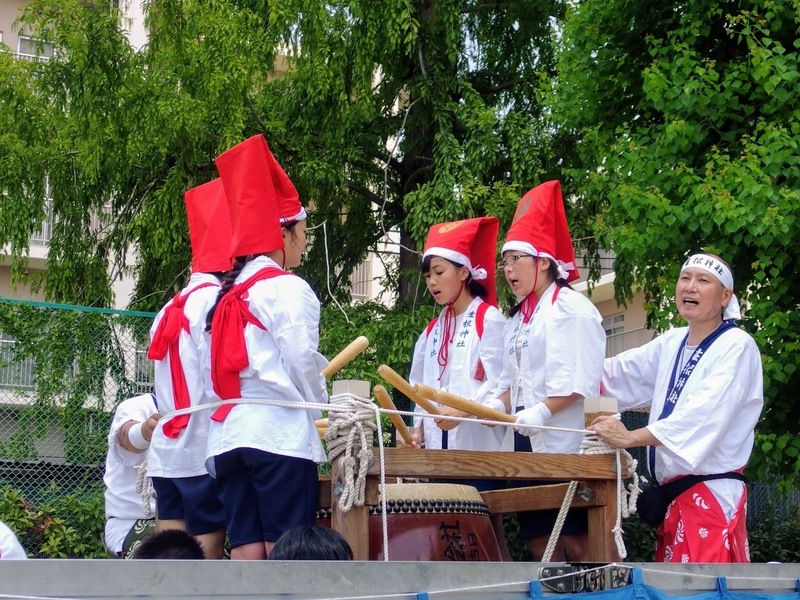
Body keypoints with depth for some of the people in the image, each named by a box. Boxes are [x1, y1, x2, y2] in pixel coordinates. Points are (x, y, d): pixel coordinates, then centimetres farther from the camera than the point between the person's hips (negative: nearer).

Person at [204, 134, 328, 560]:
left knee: (246, 556, 3)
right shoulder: (287, 288, -4)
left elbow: (215, 375, 15)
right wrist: (323, 410, 5)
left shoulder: (229, 296, 18)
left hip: (229, 434, 7)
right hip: (280, 433, -7)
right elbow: (302, 361, -11)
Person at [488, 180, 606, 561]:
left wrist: (540, 413, -25)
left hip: (566, 444, -9)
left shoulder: (570, 308, -5)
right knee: (539, 545, 5)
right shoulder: (517, 320, 21)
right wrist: (496, 405, 4)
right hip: (529, 445, 9)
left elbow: (578, 380, -15)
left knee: (577, 545, -9)